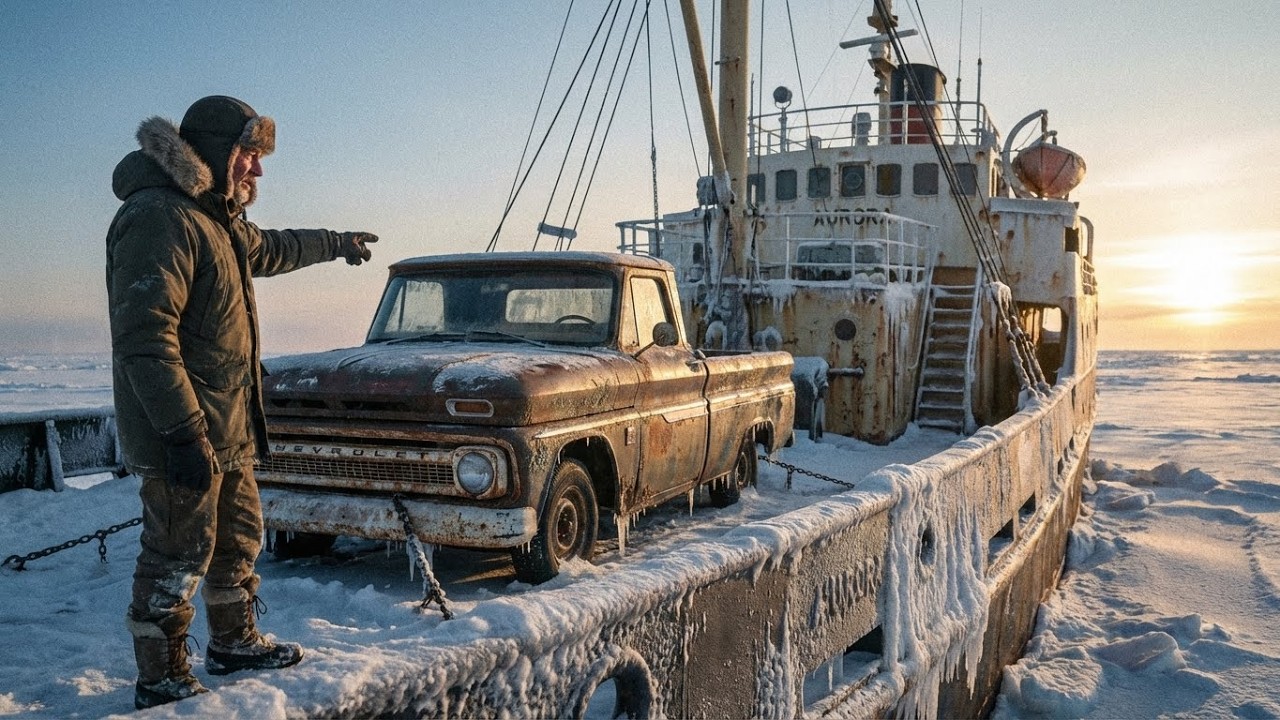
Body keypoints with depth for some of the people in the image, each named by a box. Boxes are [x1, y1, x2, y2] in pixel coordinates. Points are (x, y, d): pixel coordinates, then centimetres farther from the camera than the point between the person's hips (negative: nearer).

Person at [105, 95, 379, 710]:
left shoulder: (216, 217, 15)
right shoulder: (158, 217, -18)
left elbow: (269, 249, 39)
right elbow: (145, 336, -26)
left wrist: (336, 243, 51)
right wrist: (184, 433, -29)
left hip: (229, 430, 10)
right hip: (185, 436, -10)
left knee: (239, 538, 20)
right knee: (179, 558, 0)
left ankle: (234, 642, 37)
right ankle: (160, 682, 14)